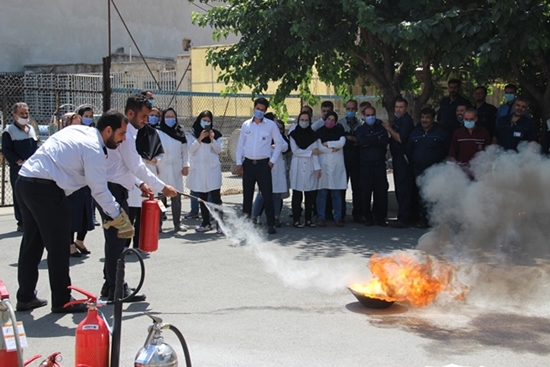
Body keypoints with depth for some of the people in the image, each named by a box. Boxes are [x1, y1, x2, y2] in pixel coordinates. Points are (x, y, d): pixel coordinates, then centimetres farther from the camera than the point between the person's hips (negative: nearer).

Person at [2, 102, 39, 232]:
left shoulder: (31, 129, 16)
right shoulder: (9, 131, -2)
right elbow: (6, 150, -8)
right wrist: (20, 162, -14)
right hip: (17, 169, -5)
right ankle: (21, 223, 3)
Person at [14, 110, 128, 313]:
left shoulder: (78, 130, 15)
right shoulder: (94, 149, -10)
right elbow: (99, 191, -10)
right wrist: (118, 217, 0)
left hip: (24, 181, 9)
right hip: (45, 189, -9)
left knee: (32, 242, 17)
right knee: (58, 246, 2)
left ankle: (25, 297, 26)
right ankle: (62, 301, 10)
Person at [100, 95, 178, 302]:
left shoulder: (123, 131, 17)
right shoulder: (125, 133, -15)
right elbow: (136, 166, -19)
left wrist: (140, 183, 12)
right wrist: (162, 187, -16)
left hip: (112, 189, 11)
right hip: (112, 190, -11)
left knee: (116, 238, 15)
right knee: (117, 240, -6)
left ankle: (110, 285, 23)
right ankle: (117, 289, -1)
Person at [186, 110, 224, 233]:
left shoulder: (216, 134, 8)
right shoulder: (192, 134, 8)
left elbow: (218, 150, 3)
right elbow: (191, 148, -2)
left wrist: (212, 139, -13)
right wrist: (200, 138, -15)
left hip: (213, 168, -1)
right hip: (198, 169, 1)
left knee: (215, 196, -9)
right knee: (202, 197, 6)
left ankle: (220, 223, -10)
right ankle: (206, 223, 13)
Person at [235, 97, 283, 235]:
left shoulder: (271, 125, 0)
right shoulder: (246, 125, 7)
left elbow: (279, 143, 4)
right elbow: (240, 144, 9)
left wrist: (272, 160, 0)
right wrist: (239, 162, 3)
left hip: (263, 164, -3)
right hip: (248, 164, 3)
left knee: (267, 195, -5)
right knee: (247, 195, 9)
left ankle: (271, 224, 0)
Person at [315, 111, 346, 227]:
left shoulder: (339, 130, 11)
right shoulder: (319, 131, 8)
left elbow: (342, 143, -5)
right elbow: (319, 147, -5)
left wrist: (327, 144, -3)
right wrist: (334, 148, -5)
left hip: (337, 164, 1)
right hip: (323, 164, -1)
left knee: (336, 193, 0)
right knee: (322, 192, -3)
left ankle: (338, 217, 6)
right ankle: (321, 217, 2)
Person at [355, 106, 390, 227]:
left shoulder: (381, 128, 14)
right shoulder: (360, 129, 11)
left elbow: (386, 141, -4)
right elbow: (362, 141, -10)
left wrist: (369, 143, -9)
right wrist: (377, 138, -5)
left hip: (380, 164, 1)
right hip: (366, 165, -1)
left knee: (381, 191, -3)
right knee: (366, 191, -3)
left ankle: (381, 217, 4)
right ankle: (368, 217, 5)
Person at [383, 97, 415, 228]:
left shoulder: (407, 120, -12)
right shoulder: (398, 120, 18)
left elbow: (400, 138, -21)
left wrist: (389, 128, -13)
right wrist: (389, 128, 8)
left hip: (403, 157, -10)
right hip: (397, 157, 10)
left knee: (403, 188, -11)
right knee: (399, 188, 14)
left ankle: (403, 218, -11)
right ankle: (403, 216, 21)